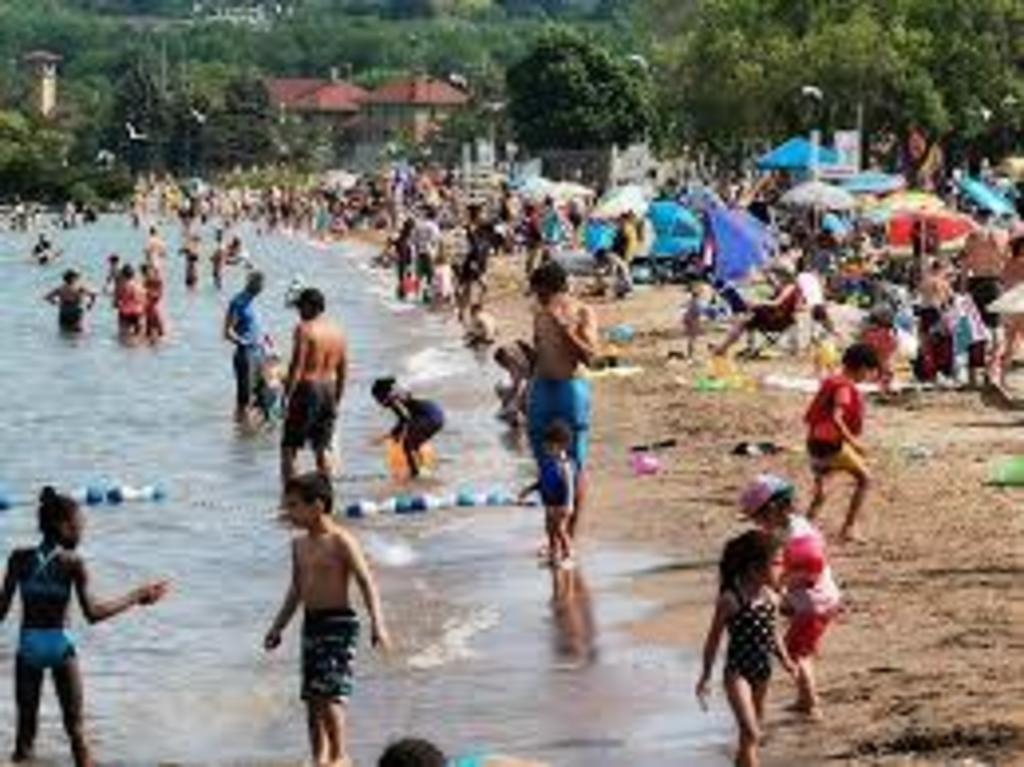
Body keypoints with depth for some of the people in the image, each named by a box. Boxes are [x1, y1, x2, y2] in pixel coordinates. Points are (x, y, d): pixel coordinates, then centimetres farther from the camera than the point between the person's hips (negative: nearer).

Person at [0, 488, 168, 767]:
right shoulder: (73, 564, -10)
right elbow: (92, 613, -16)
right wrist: (135, 597, -8)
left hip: (28, 646, 2)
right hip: (60, 645, -2)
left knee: (26, 723, 12)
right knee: (75, 728, 10)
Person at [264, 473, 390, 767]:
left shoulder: (340, 542, -12)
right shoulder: (300, 545, 12)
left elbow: (366, 582, -15)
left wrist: (377, 624, -25)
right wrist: (278, 627, 25)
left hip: (338, 623, -8)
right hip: (311, 623, 8)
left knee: (328, 693, -14)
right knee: (312, 697, 8)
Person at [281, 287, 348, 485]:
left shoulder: (305, 329, -11)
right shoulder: (337, 331, 10)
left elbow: (297, 367, -16)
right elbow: (343, 369, 14)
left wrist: (286, 395, -13)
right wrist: (337, 398, 22)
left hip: (307, 387, -7)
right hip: (329, 390, 7)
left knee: (289, 446, -1)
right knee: (323, 448, 13)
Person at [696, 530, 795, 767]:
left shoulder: (771, 598, 0)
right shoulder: (730, 600, -17)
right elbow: (714, 639, -8)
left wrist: (784, 658, 1)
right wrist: (706, 676, -5)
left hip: (762, 672, 7)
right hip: (738, 672, -7)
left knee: (752, 731, 18)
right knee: (750, 733, -14)